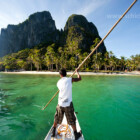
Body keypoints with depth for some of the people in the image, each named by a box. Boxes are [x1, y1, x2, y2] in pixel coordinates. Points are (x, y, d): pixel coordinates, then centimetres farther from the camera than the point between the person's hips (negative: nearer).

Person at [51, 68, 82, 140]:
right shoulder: (70, 79, -11)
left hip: (60, 104, 3)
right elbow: (79, 78, 0)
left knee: (56, 119, 25)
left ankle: (53, 132, 44)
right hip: (68, 104, -3)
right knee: (72, 121, 16)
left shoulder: (58, 82, 1)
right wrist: (77, 72, 19)